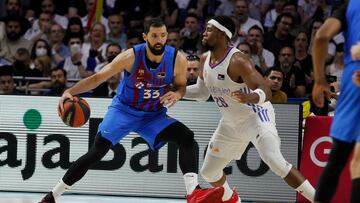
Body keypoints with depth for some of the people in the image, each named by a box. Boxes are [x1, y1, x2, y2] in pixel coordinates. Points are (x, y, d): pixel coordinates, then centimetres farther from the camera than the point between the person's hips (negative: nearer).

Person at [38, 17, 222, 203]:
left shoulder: (178, 60, -17)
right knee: (96, 152, -15)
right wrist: (69, 92, -31)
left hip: (154, 116, 2)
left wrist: (177, 94, -21)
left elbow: (181, 85, 4)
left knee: (186, 136, -23)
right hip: (124, 110, -2)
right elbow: (97, 78, -16)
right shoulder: (131, 57, -23)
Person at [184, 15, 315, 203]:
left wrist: (249, 97, -51)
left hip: (256, 115, -8)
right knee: (208, 172, 13)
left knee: (275, 162, -29)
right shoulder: (205, 60, 0)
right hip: (231, 122, 8)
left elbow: (266, 91, -31)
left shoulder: (237, 60, -24)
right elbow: (202, 92, 16)